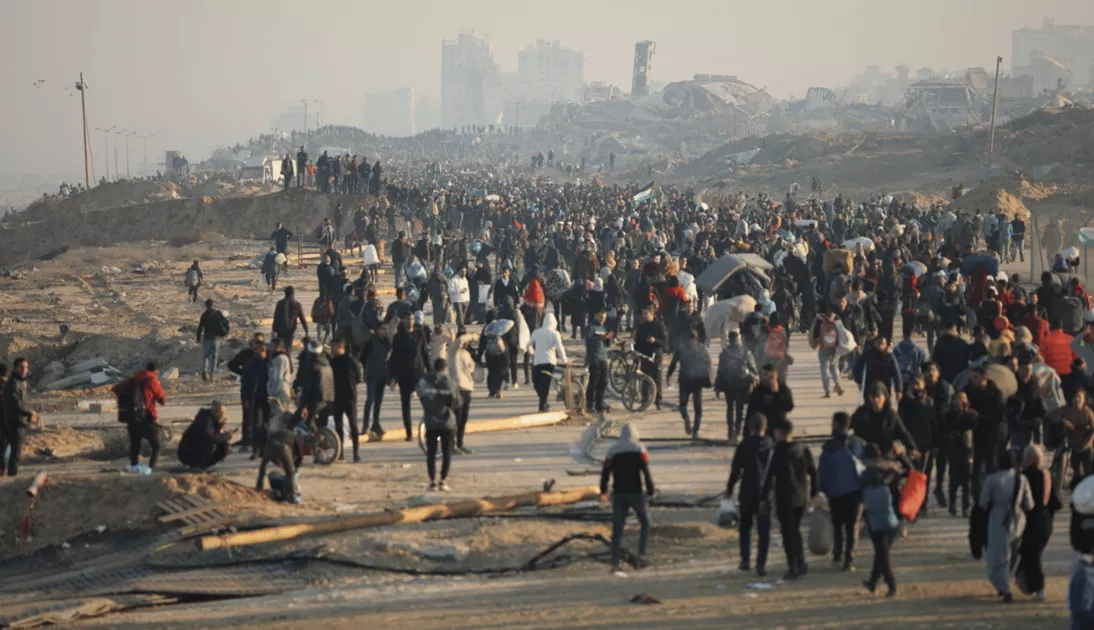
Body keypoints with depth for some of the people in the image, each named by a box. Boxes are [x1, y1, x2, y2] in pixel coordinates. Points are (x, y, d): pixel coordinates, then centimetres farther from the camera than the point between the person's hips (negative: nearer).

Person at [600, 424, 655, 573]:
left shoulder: (613, 450, 8)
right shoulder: (638, 448, -1)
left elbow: (605, 472, 6)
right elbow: (646, 471, -11)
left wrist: (603, 492, 18)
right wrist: (650, 490, -7)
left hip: (618, 494, 2)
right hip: (636, 493, -2)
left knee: (617, 529, 5)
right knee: (644, 523, 15)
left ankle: (615, 563, -2)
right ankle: (641, 555, 2)